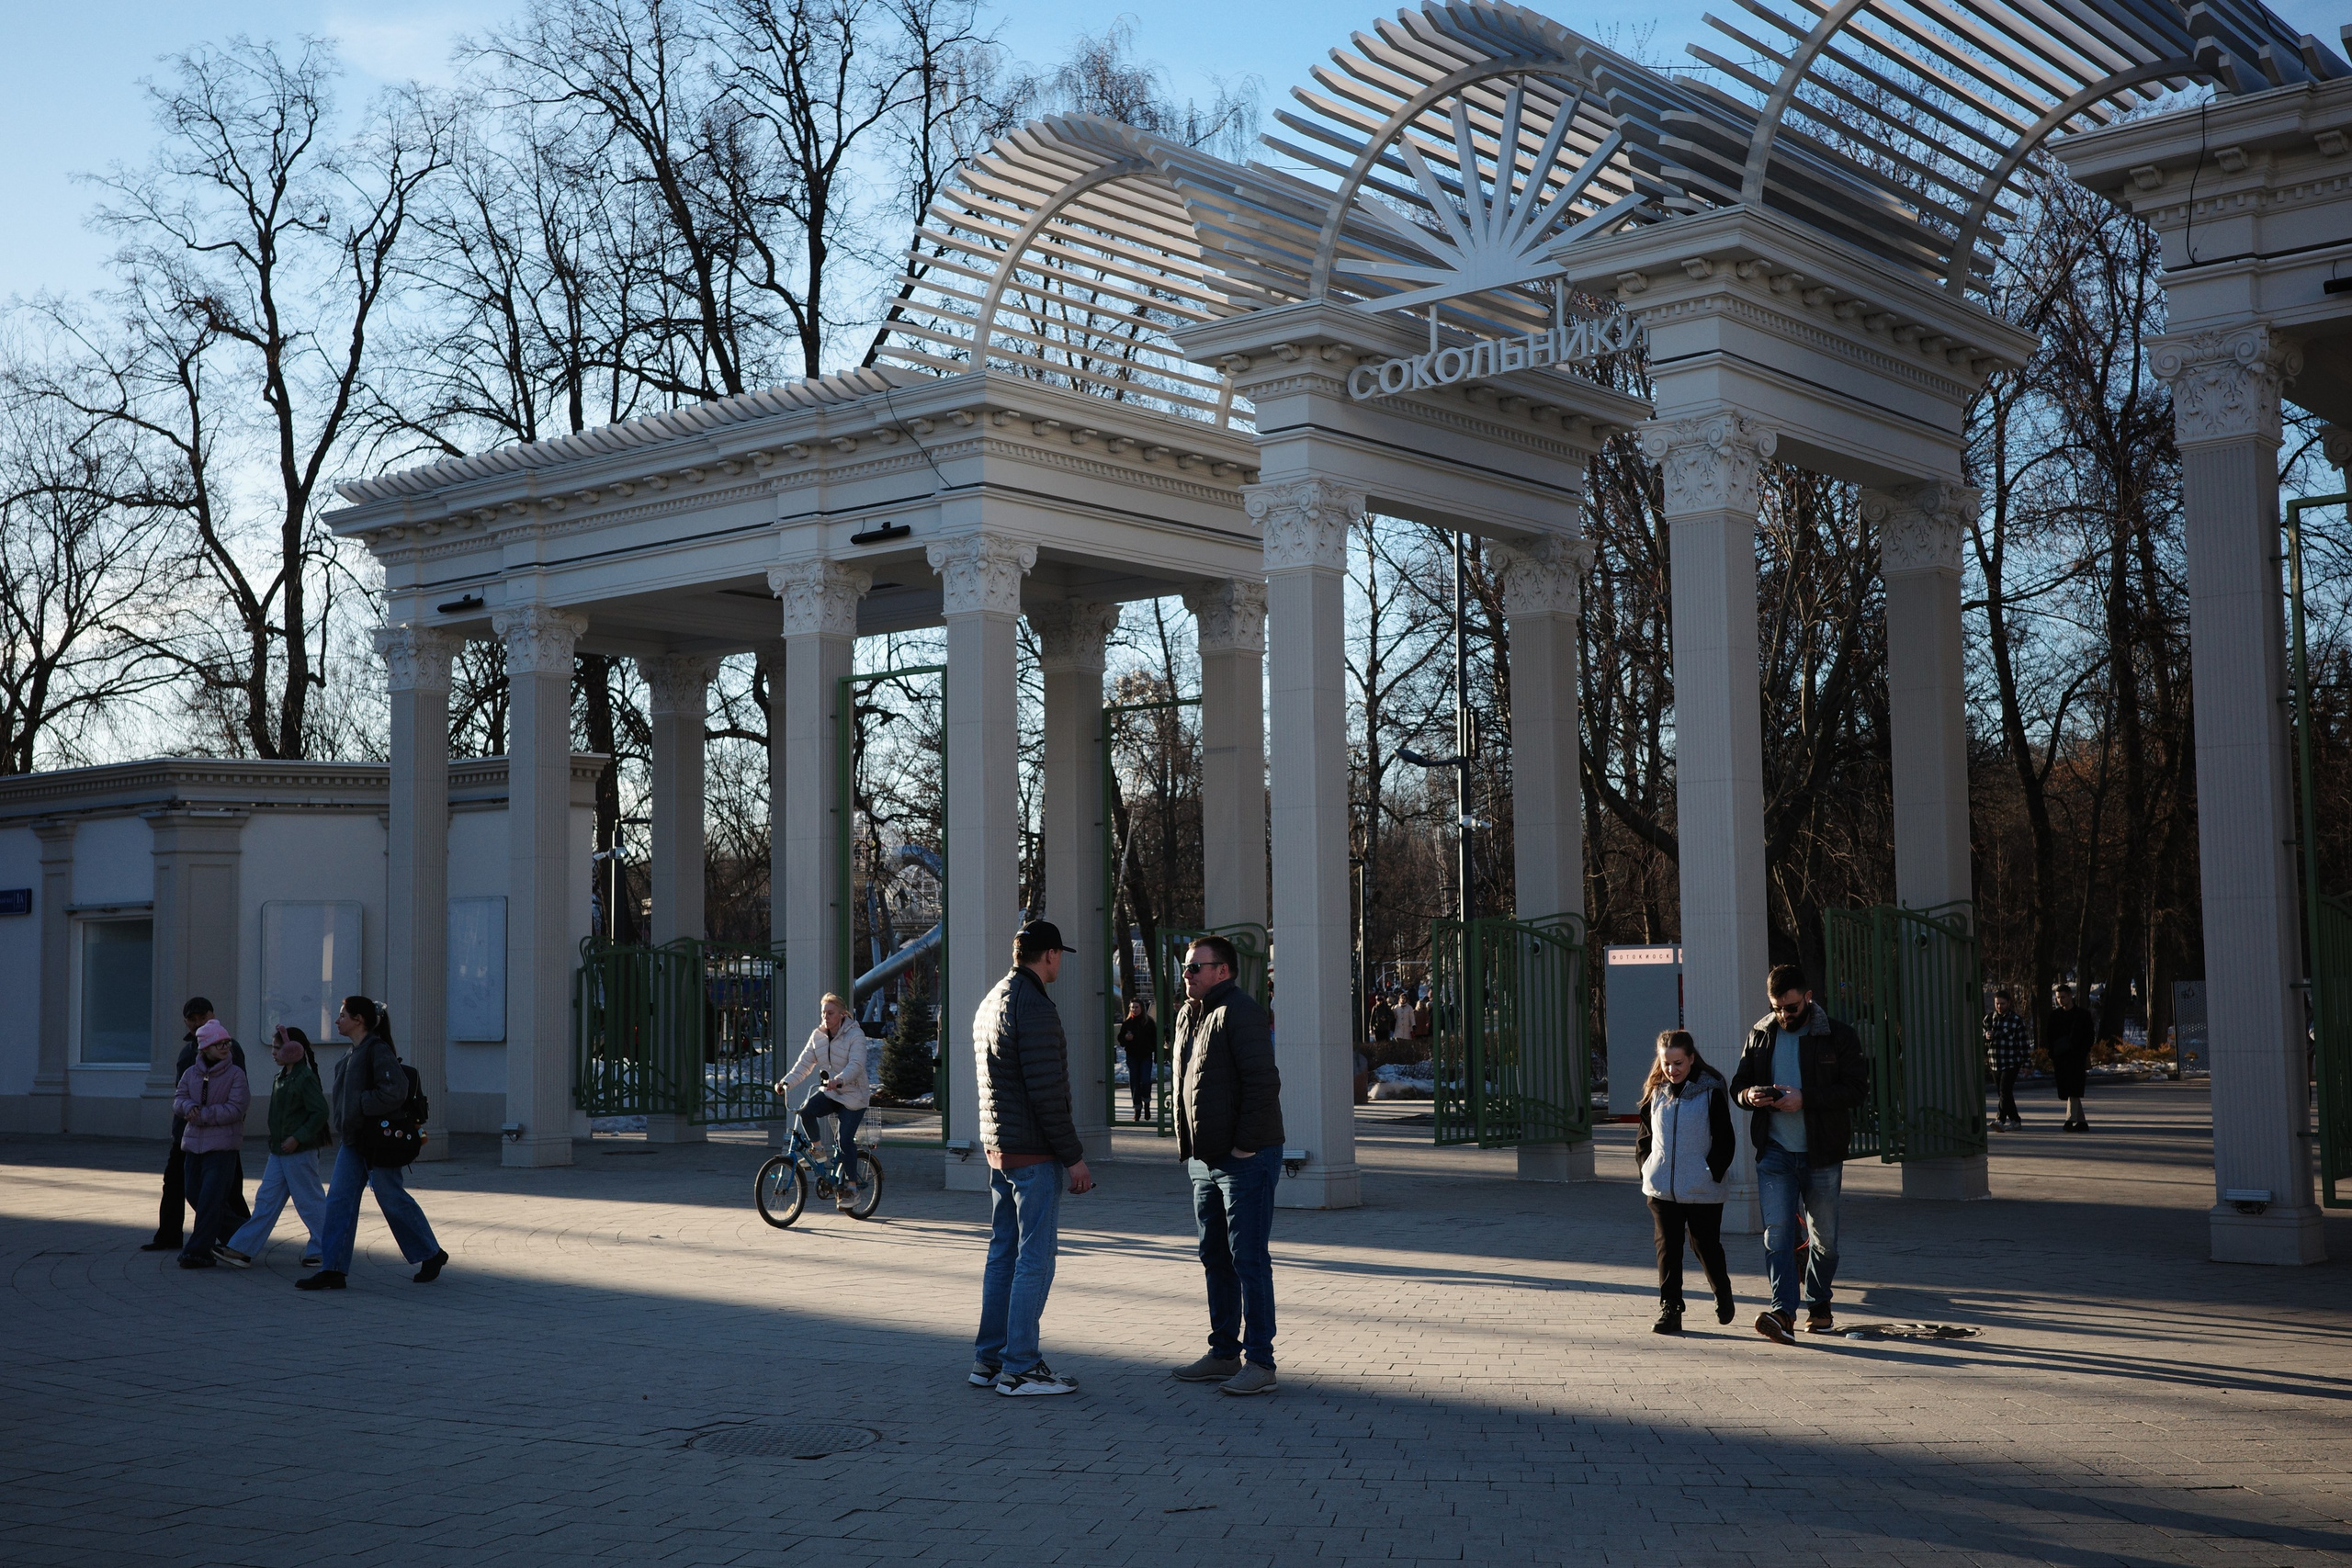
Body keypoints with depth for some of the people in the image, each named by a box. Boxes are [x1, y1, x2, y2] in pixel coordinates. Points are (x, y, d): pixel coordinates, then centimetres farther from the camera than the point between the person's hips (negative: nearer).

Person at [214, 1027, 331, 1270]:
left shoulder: (305, 1078, -15)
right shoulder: (281, 1077, 13)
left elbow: (319, 1112, -20)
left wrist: (298, 1138, -23)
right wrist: (276, 1143, 18)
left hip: (299, 1152, -9)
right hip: (279, 1152, 9)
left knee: (310, 1202, -1)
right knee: (266, 1200, 7)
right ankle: (242, 1251, 6)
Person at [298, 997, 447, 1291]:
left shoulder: (377, 1051, -15)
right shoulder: (354, 1053, 13)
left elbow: (396, 1091, -25)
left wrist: (361, 1105, -21)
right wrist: (341, 1119, 12)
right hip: (352, 1140, 9)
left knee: (392, 1200, 0)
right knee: (338, 1200, 2)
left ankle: (432, 1255, 16)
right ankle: (333, 1270, 2)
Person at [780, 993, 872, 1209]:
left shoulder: (855, 1035, -13)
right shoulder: (818, 1035, 5)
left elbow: (856, 1065, -26)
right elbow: (804, 1063, 0)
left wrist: (838, 1081, -44)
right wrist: (787, 1082, -16)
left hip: (853, 1096, -5)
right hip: (828, 1093, 5)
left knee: (845, 1141, -12)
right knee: (806, 1110, -26)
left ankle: (851, 1187, -2)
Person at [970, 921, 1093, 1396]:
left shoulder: (990, 1002, 14)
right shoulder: (1034, 1007, -16)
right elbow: (1046, 1092, -20)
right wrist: (1074, 1156, -15)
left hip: (997, 1147, 10)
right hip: (1033, 1152, -10)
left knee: (1003, 1254, 13)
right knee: (1035, 1259, -5)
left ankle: (989, 1359, 17)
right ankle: (1020, 1367, -3)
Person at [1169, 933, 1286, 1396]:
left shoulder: (1240, 1012, -13)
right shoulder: (1188, 1015, 16)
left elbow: (1263, 1083, -20)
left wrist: (1244, 1147, -19)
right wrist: (1187, 1145, 15)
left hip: (1245, 1160, -10)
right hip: (1205, 1159, 10)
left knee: (1249, 1261, -6)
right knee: (1215, 1259, 15)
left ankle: (1259, 1362, -1)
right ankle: (1224, 1353, 24)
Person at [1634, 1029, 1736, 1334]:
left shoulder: (1712, 1091, -6)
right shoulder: (1655, 1092, 7)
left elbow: (1725, 1140, -4)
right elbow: (1644, 1135, 17)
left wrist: (1713, 1173, -9)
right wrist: (1646, 1167, 7)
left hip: (1703, 1190, -3)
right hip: (1661, 1188, 3)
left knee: (1705, 1244, 7)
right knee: (1667, 1248, 2)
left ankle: (1723, 1294, 31)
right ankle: (1669, 1308, 6)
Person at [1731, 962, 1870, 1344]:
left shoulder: (1838, 1036, -3)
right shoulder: (1760, 1036, 8)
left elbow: (1857, 1088, -10)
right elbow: (1738, 1083, 15)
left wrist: (1805, 1098, -21)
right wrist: (1750, 1095, -10)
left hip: (1822, 1154, -1)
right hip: (1774, 1152, 2)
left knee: (1825, 1237, 11)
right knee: (1776, 1233, -11)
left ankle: (1818, 1305, 30)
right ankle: (1783, 1314, -17)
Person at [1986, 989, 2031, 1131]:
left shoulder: (2017, 1020, -2)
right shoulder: (1989, 1019, 10)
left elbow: (2023, 1042, -1)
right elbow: (1982, 1040, 15)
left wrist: (2024, 1063, -3)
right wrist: (1986, 1036, -9)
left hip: (2012, 1062, -5)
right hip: (1995, 1064, 5)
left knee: (2005, 1091, -16)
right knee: (2003, 1093, 9)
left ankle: (2001, 1120, -25)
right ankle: (2015, 1120, 19)